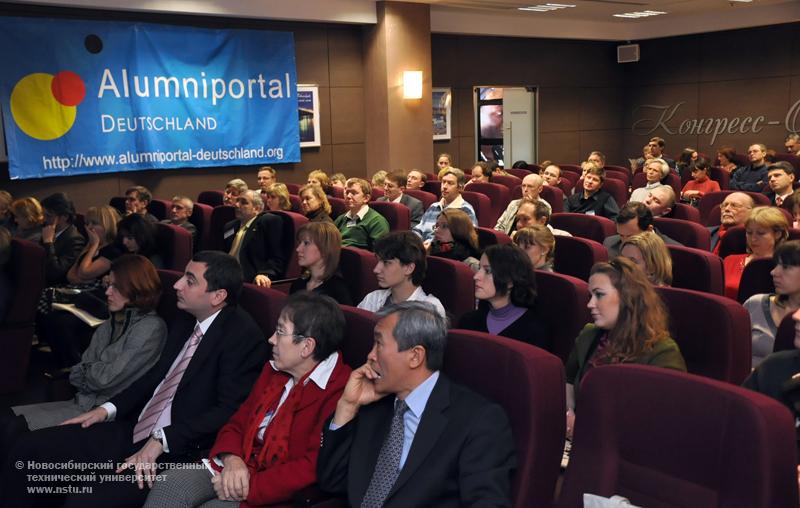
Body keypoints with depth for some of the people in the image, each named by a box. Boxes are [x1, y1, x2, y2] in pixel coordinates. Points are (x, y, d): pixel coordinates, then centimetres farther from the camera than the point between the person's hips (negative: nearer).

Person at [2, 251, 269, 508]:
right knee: (27, 448, 0)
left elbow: (229, 409, -19)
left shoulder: (243, 336, -14)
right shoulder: (185, 321, 11)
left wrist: (161, 442, -22)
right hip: (134, 431, 8)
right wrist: (109, 408, 7)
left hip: (177, 451, -8)